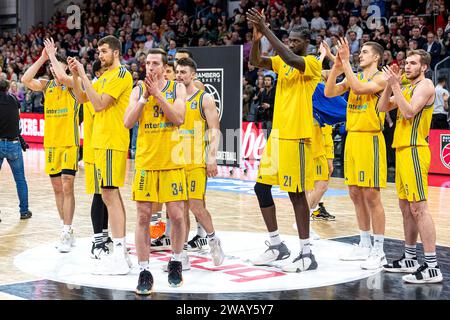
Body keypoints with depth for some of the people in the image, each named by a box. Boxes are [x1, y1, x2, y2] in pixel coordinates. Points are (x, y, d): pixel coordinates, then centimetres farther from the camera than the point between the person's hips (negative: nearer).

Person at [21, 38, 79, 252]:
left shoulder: (73, 84, -4)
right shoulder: (47, 85, 10)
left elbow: (62, 77, -26)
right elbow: (25, 80, -6)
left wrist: (52, 55, -14)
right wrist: (42, 58, -7)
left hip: (69, 143, -6)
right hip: (51, 143, 6)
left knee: (67, 188, -9)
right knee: (57, 189, 8)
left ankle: (66, 233, -7)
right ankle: (67, 232, 16)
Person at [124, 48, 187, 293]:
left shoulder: (177, 88, 1)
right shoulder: (138, 90, 5)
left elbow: (179, 118, -14)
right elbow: (128, 122, -6)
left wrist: (157, 93, -15)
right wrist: (145, 96, -12)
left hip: (172, 162, -1)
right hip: (145, 161, 1)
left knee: (176, 215, 1)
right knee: (143, 217, -1)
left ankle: (176, 262, 24)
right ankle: (144, 271, 6)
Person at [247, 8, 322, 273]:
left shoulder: (312, 63, -10)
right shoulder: (282, 62, 13)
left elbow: (290, 59, -29)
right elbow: (256, 62, 1)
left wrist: (267, 29, -29)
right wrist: (257, 38, -17)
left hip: (297, 137, -8)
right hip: (277, 135, 8)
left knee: (296, 193, -5)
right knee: (262, 187, 8)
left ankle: (307, 254, 4)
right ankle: (277, 245, 20)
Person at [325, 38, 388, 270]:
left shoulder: (380, 78, -7)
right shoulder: (354, 77, 14)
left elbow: (360, 88, -26)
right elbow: (329, 93, 3)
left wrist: (346, 62, -21)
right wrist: (337, 66, -7)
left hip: (370, 139, -7)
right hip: (352, 137, 8)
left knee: (371, 195, -7)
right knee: (355, 193, 11)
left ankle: (379, 251, 0)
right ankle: (364, 246, 21)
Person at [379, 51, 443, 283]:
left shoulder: (425, 85, -7)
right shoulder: (406, 87, 19)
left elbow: (409, 111, -20)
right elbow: (382, 107, 14)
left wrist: (395, 86, -17)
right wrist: (389, 85, 1)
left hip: (414, 151, -9)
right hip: (402, 150, 9)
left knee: (418, 208, -13)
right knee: (406, 207, 13)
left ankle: (432, 267, -14)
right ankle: (409, 259, 21)